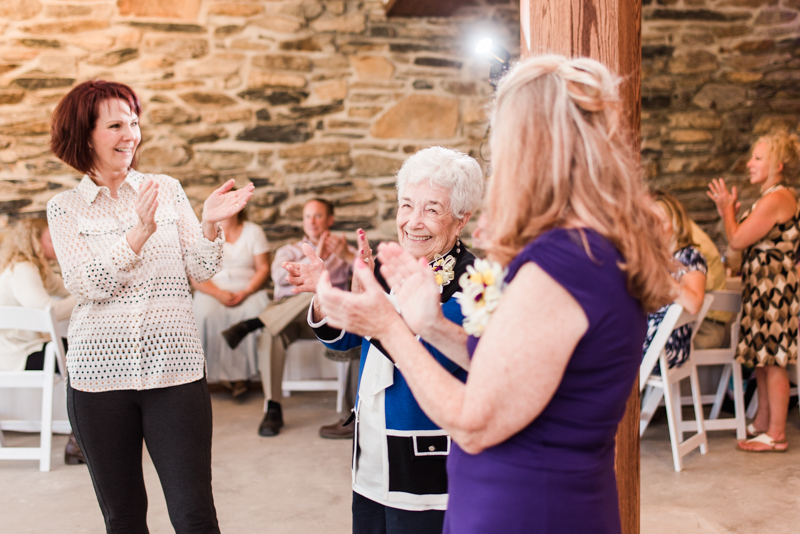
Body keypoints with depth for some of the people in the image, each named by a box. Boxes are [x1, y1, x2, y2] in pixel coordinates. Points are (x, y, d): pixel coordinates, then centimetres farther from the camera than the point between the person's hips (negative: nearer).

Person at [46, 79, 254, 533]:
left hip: (175, 368, 0)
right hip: (100, 374, 0)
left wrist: (210, 224, -17)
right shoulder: (65, 208, 4)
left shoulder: (168, 190, 6)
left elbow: (202, 271, 2)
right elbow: (88, 285, -9)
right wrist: (140, 231, -21)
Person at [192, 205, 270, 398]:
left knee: (256, 312, -34)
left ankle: (242, 373, -24)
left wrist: (245, 292, -13)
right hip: (212, 291, 0)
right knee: (207, 314, -35)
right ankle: (220, 370, -24)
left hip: (249, 290, 0)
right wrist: (218, 293, -16)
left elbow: (263, 269, 4)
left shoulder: (253, 231, 11)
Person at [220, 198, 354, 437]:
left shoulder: (341, 248, 23)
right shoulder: (290, 251, 28)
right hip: (284, 316, 1)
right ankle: (273, 410, -32)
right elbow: (280, 276, 0)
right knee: (271, 334, -36)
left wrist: (346, 255, -17)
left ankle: (251, 324, -34)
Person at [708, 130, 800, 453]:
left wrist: (728, 208, -4)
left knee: (772, 361, -5)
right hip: (762, 287, 11)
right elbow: (746, 240, 16)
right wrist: (728, 211, 13)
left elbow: (737, 240, -18)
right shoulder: (773, 197, 18)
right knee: (762, 358, 15)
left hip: (774, 288, -11)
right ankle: (762, 422, 25)